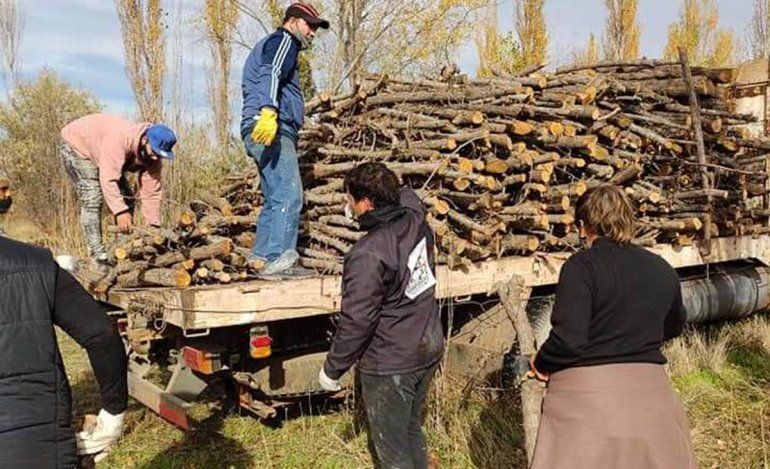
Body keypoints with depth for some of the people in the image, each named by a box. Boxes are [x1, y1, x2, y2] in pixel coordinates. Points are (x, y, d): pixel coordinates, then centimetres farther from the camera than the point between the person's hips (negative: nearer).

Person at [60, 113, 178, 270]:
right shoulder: (118, 139, -42)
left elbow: (151, 192, -17)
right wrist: (120, 212, -51)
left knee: (126, 199, -1)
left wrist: (153, 226, -21)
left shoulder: (152, 156, -20)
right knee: (92, 198, -21)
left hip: (97, 152, 7)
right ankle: (98, 257, -21)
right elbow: (108, 180, -46)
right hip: (76, 145, -7)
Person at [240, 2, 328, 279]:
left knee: (275, 199, 11)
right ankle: (279, 259, -24)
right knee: (289, 196, -18)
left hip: (267, 130, 11)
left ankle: (262, 257, 12)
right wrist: (269, 111, -36)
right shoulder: (283, 41, 0)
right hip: (271, 129, -11)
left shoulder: (269, 46, 33)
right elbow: (271, 75, -20)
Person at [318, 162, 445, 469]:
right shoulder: (415, 221, -4)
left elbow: (356, 322, -21)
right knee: (412, 431, 25)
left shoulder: (368, 254, -25)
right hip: (429, 350, 8)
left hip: (390, 365, -8)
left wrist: (332, 369, -9)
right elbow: (407, 195, 24)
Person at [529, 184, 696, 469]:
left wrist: (541, 363, -1)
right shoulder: (662, 270, 7)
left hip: (585, 398, -5)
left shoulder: (581, 266, -11)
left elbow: (568, 340, -20)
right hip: (649, 392, 5)